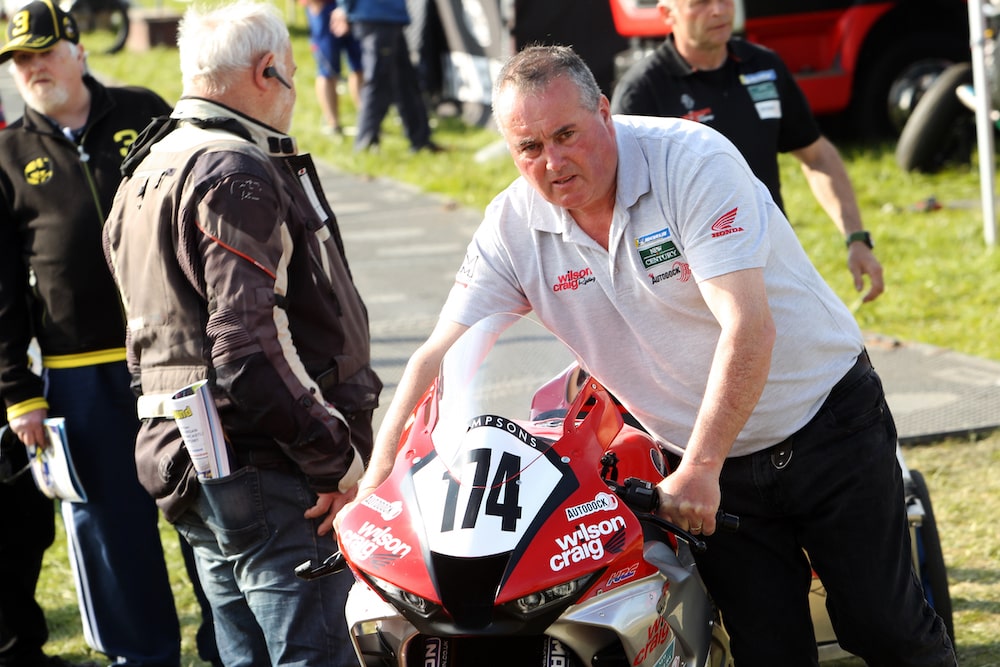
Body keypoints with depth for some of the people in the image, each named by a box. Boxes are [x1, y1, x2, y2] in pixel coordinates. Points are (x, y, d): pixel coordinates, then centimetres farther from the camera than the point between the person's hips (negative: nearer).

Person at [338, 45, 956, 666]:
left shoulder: (693, 160, -22)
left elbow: (748, 328, -30)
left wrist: (698, 470, -33)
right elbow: (441, 355, -7)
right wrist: (379, 473, -20)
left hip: (826, 422, -4)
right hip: (705, 461, 4)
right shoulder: (512, 227, -7)